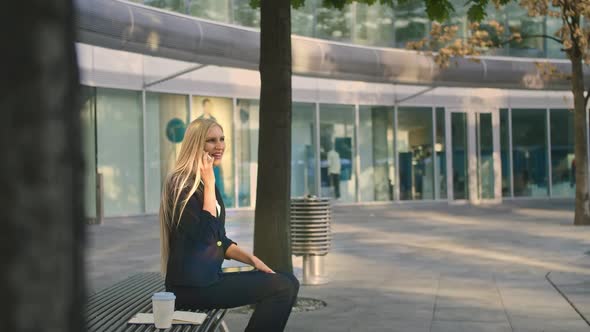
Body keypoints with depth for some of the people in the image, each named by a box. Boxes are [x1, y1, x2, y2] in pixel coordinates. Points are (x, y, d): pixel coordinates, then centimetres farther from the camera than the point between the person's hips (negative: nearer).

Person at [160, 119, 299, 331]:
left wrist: (252, 259, 6)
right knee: (281, 288, -13)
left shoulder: (206, 184, 15)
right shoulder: (183, 183, -14)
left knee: (288, 283, 3)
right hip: (192, 286, -9)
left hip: (209, 276, 9)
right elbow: (206, 235, -24)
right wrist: (209, 183, -19)